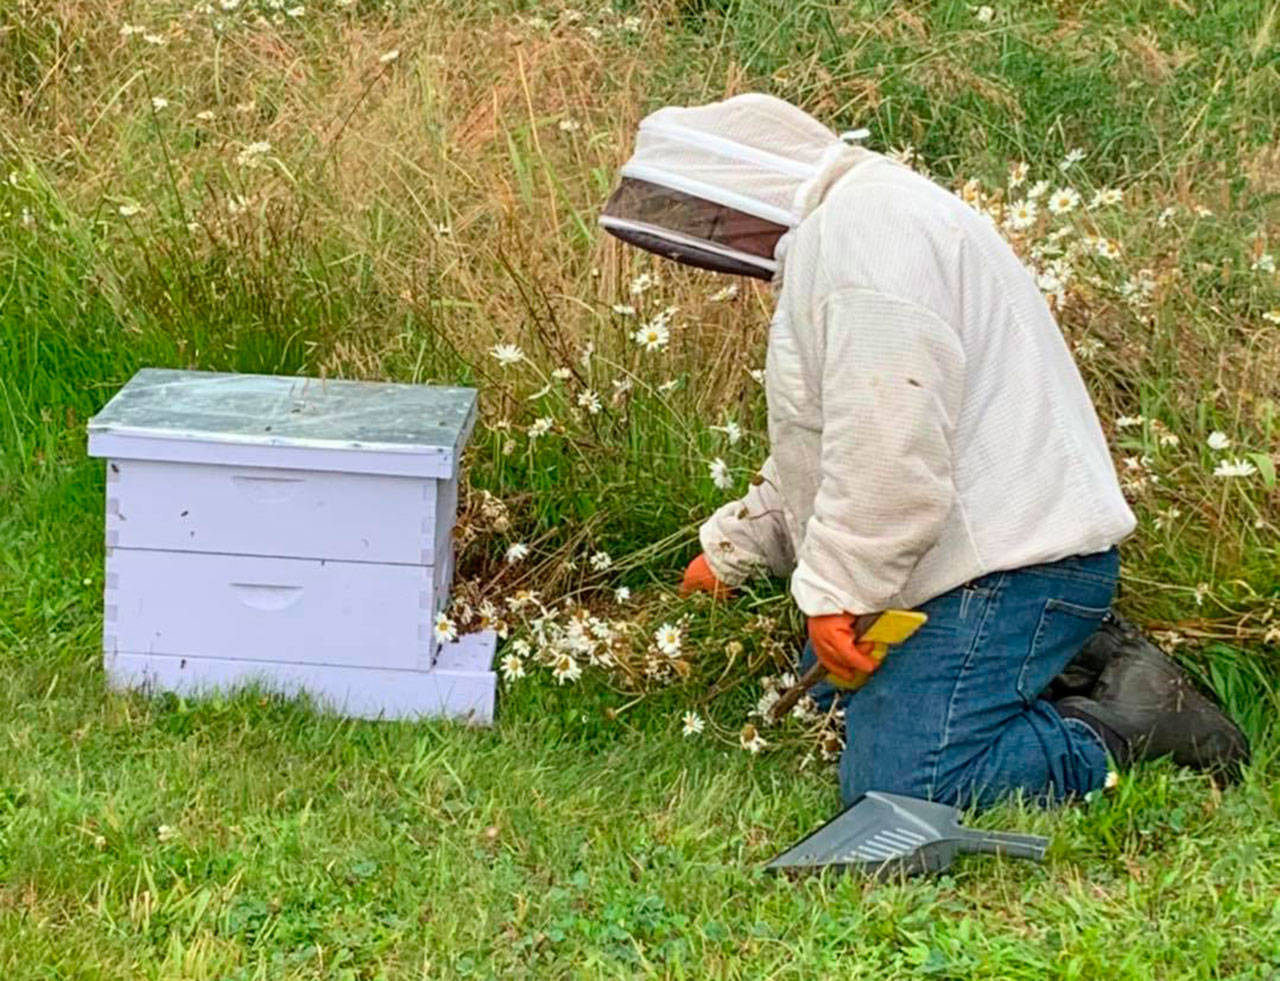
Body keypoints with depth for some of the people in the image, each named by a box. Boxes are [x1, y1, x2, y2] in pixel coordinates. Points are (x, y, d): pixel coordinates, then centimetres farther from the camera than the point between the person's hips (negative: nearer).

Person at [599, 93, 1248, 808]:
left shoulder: (860, 231, -17)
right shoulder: (837, 228, 21)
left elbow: (890, 444, -27)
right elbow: (824, 445, 30)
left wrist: (836, 589, -22)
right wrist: (733, 547, 29)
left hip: (1008, 563, -12)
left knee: (898, 788, -19)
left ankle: (1133, 720, -6)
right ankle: (1070, 663, 16)